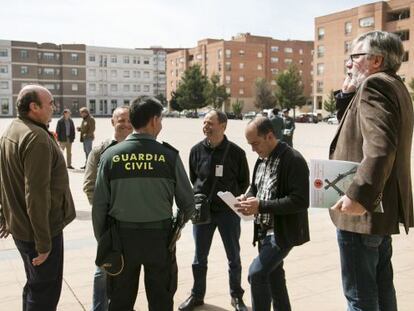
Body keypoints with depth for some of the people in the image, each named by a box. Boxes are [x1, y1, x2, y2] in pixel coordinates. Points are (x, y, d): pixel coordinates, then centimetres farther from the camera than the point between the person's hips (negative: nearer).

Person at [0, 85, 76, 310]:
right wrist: (43, 243, -22)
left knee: (34, 286, 24)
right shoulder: (37, 138, -22)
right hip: (40, 229, -10)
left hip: (19, 226, 10)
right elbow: (37, 194, -26)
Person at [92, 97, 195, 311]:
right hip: (159, 235, -1)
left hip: (122, 236, 2)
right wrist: (181, 222, 19)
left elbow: (99, 204, -4)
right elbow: (187, 201, -3)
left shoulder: (110, 155, -7)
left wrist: (102, 240, 10)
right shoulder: (169, 155, -11)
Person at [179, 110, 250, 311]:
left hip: (228, 211, -1)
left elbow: (244, 182, 4)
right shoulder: (197, 150, -2)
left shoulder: (236, 152, -8)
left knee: (234, 257, 12)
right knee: (199, 257, 13)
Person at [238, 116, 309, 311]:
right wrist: (246, 199, -4)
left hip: (283, 232, -8)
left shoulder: (293, 160, -17)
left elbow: (300, 201, -23)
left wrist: (261, 206, -27)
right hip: (264, 230, 8)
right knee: (273, 275, 17)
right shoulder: (262, 159, 8)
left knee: (256, 273, -16)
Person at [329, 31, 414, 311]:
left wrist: (358, 197, -33)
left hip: (363, 212, -10)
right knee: (381, 287, 20)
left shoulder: (375, 84, -15)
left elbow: (380, 148, -29)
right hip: (383, 207, 10)